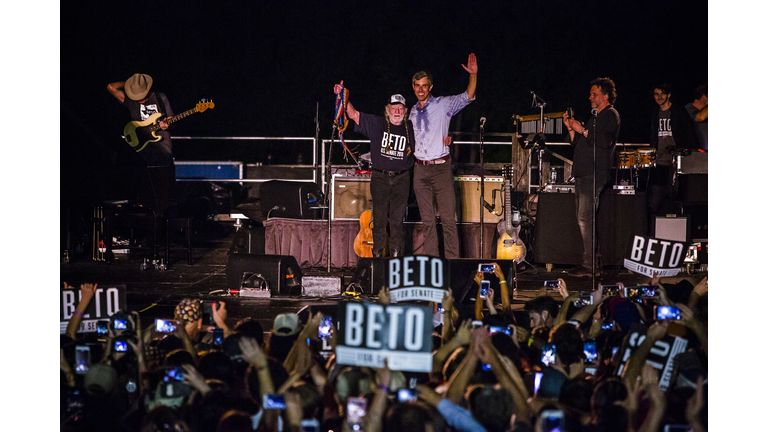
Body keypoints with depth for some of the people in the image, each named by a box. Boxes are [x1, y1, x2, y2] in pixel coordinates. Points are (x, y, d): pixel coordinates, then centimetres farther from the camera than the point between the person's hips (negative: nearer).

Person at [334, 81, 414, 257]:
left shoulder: (411, 129, 8)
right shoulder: (375, 123, 3)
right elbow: (353, 114, 2)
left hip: (401, 179, 0)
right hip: (380, 177, 0)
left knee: (397, 219, -2)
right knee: (379, 218, 1)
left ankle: (396, 254, 3)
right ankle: (378, 254, 10)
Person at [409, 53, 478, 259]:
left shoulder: (443, 104, 0)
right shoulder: (413, 111, 15)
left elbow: (468, 96, -11)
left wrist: (473, 75, -25)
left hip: (441, 167, -5)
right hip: (420, 169, 5)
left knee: (448, 218, -7)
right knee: (427, 220, 6)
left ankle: (452, 261, -6)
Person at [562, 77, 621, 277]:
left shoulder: (611, 115, -4)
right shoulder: (595, 117, 25)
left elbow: (604, 141, -19)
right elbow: (578, 144, 25)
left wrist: (582, 130, -13)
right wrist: (570, 128, 11)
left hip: (595, 174, -10)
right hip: (583, 174, 10)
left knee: (585, 218, -14)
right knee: (582, 218, 8)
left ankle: (589, 265, -14)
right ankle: (590, 260, 12)